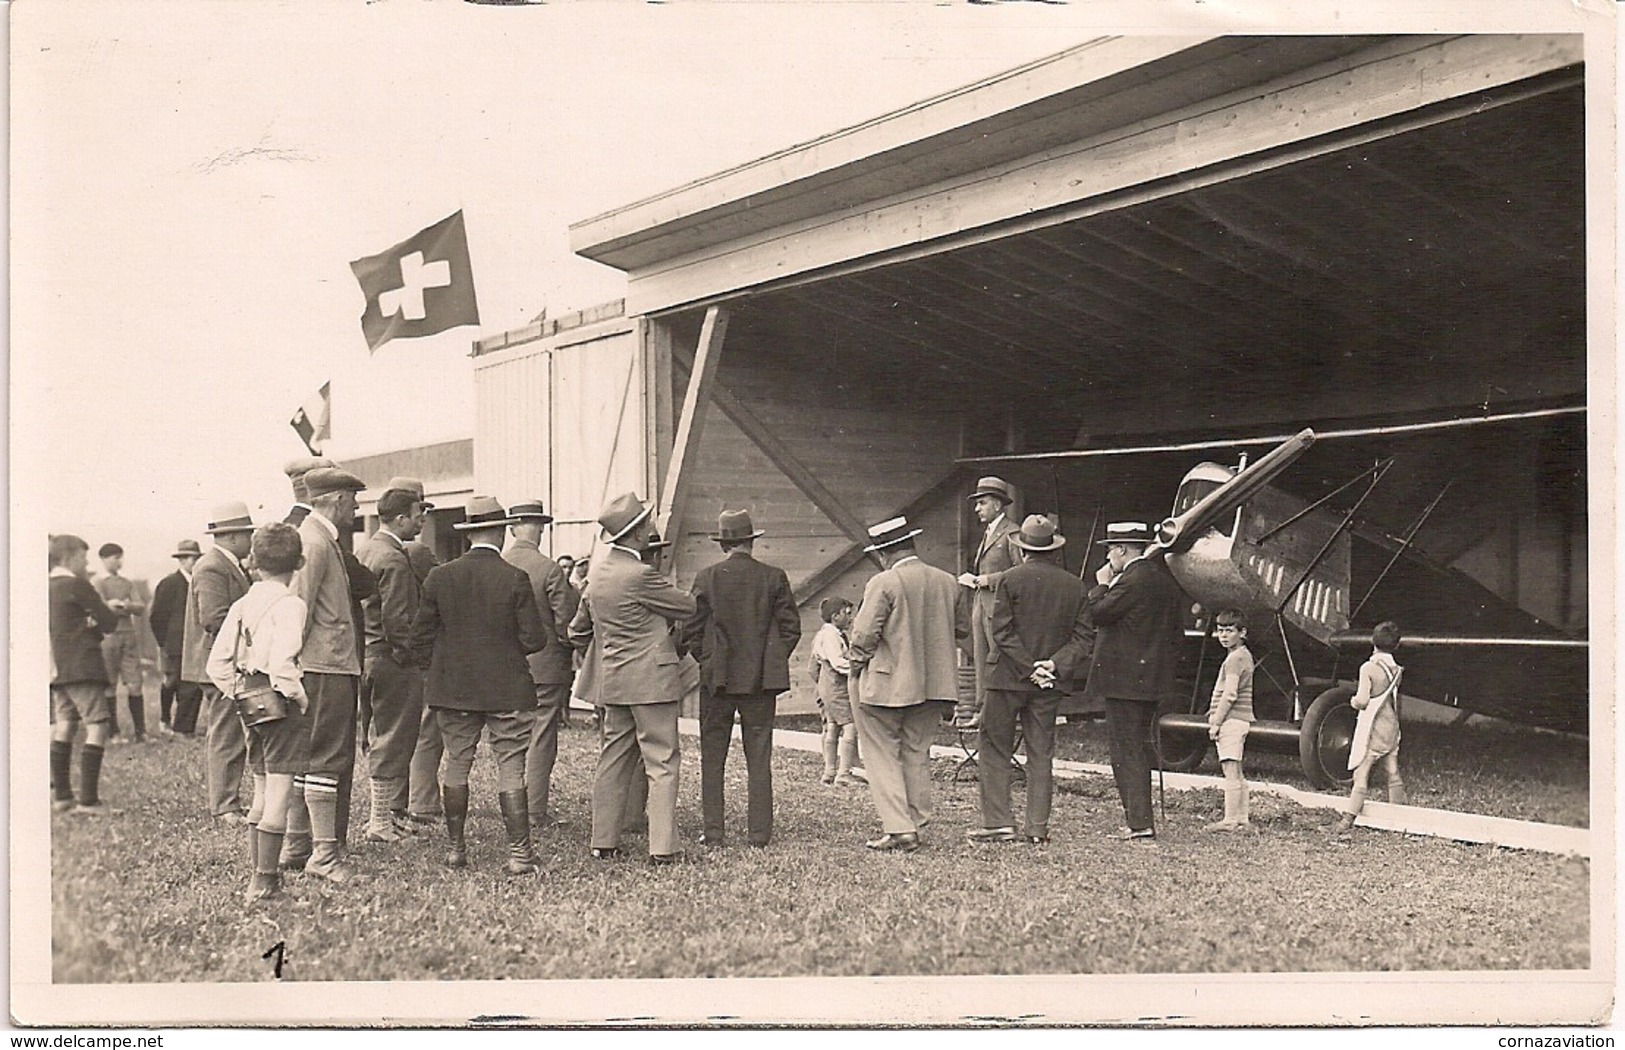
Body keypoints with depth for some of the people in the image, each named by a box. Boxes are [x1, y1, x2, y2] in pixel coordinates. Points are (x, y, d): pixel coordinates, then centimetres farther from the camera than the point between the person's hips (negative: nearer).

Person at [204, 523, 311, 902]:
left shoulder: (241, 605, 8)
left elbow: (217, 663, 9)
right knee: (279, 788, -4)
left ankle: (256, 869, 26)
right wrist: (298, 696, -14)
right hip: (281, 706, -8)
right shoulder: (289, 605, -14)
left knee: (264, 786, 19)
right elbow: (282, 662, -27)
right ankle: (264, 879, -3)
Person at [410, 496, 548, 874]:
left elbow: (420, 637, 3)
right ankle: (519, 853, 0)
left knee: (455, 766, 13)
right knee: (511, 772, 1)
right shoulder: (515, 579, -9)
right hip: (507, 690, -3)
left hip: (452, 689, 3)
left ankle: (456, 848, 19)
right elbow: (534, 639, -9)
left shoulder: (440, 577, -1)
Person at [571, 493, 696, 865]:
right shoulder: (639, 575, -18)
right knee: (662, 764, -3)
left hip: (612, 680, 8)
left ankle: (604, 841, 18)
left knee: (613, 760, 14)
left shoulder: (597, 573, 8)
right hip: (649, 679, -8)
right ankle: (663, 848, -4)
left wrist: (593, 662, 31)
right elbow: (688, 607, -8)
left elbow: (578, 629, 19)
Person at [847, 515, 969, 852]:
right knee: (917, 754, 16)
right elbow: (963, 629, 12)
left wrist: (856, 663, 0)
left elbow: (864, 634, -17)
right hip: (929, 683, 6)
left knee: (883, 757, 2)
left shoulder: (883, 583, -15)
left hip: (884, 684, -6)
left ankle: (898, 830, -2)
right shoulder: (948, 582, 3)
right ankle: (916, 822, 19)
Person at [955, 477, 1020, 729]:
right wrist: (971, 578, 11)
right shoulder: (987, 533, 21)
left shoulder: (1011, 533, -9)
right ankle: (981, 707, 13)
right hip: (980, 604, 9)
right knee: (981, 661, 9)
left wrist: (989, 580, -15)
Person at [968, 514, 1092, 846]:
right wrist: (1055, 664, -7)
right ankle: (1038, 827, 9)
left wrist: (1027, 667, -11)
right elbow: (1082, 638, 1)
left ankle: (998, 822, 1)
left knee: (994, 748, 5)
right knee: (1041, 753, 9)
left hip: (1008, 679, -4)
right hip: (1052, 683, 4)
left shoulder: (1010, 580, -7)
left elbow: (1001, 631, -12)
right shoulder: (1076, 586, 5)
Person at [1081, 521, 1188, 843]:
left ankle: (1141, 826, -7)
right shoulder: (1165, 578, 12)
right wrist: (1166, 664, 22)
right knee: (1139, 749, 18)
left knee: (1126, 751, -5)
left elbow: (1097, 614, -16)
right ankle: (1140, 821, 23)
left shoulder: (1132, 580, -16)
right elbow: (1176, 632, 16)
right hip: (1152, 679, 9)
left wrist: (1101, 585, -2)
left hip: (1124, 680, -9)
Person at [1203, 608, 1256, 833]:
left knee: (1230, 770, -10)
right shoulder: (1244, 655, 18)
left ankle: (1230, 820, -11)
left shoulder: (1235, 658, -13)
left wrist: (1216, 722, -16)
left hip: (1231, 720, -11)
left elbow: (1229, 694, -19)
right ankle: (1242, 817, 20)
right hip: (1239, 719, 11)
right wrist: (1215, 717, 19)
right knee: (1236, 773, 15)